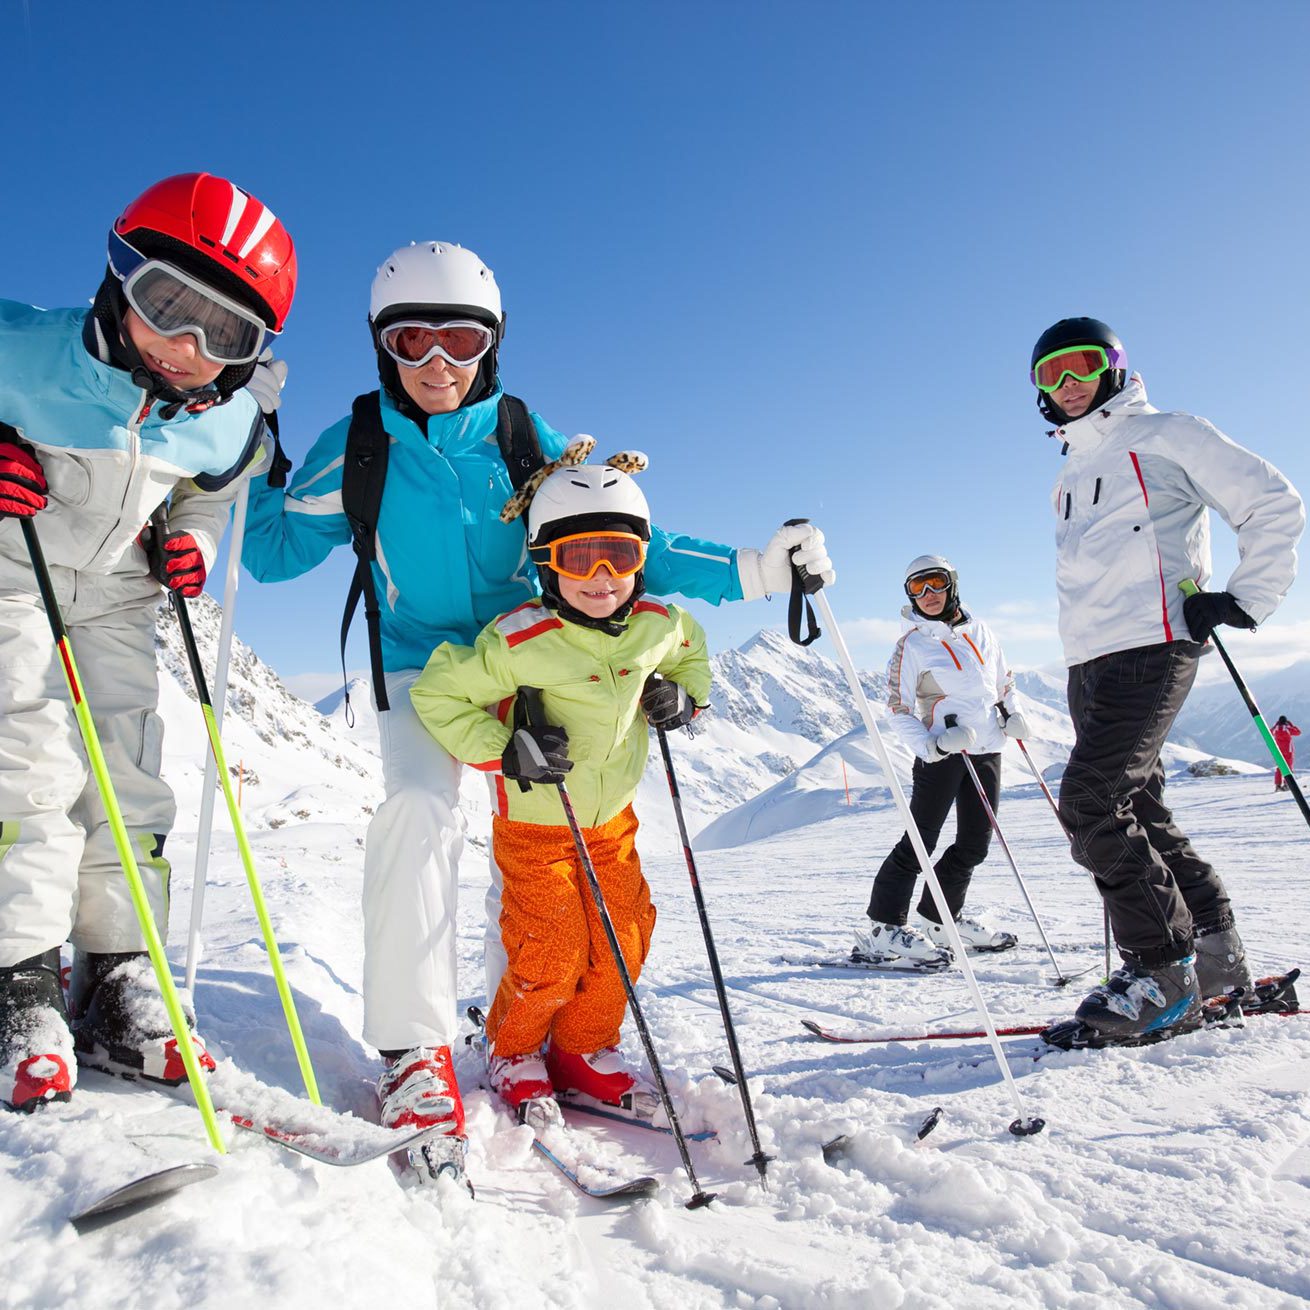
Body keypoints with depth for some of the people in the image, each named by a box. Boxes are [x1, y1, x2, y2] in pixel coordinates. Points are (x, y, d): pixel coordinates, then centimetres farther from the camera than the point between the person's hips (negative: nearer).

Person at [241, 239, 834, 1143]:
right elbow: (275, 553, 2)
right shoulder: (361, 446, -3)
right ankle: (413, 1047, -13)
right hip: (419, 666, -1)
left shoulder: (525, 441, -3)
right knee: (421, 810, -25)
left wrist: (749, 572, -15)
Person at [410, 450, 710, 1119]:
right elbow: (437, 693, -18)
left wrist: (684, 694, -5)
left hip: (612, 820, 5)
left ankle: (583, 1052, 30)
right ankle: (511, 1052, 25)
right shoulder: (517, 642, -26)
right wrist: (502, 751, -28)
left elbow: (690, 651, 15)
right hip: (534, 823, -5)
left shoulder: (660, 626, -9)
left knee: (625, 938, 5)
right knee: (550, 956, -6)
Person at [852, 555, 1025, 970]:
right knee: (920, 840, -10)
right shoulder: (912, 645, -4)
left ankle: (939, 919, 23)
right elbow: (898, 712, -7)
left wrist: (1012, 716, 5)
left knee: (974, 845, 9)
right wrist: (931, 745, -21)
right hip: (941, 752, -6)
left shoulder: (979, 631, 11)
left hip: (987, 751, 6)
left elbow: (1003, 682, 24)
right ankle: (881, 929, -8)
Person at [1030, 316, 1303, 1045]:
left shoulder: (1166, 438, 2)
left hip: (1151, 648, -8)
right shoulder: (1073, 476, 23)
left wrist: (1246, 600, -6)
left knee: (1092, 800, -18)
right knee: (1139, 809, 8)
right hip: (1089, 660, 8)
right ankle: (1216, 955, 20)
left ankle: (1164, 972, -8)